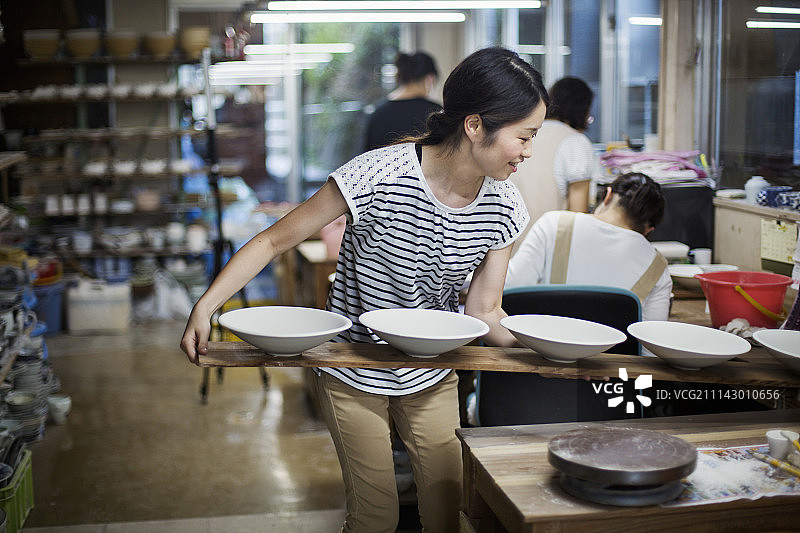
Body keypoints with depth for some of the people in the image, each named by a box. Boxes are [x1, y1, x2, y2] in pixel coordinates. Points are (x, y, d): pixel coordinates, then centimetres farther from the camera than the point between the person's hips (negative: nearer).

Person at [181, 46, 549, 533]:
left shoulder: (504, 208, -12)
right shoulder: (380, 176, -28)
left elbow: (483, 311, -4)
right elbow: (274, 241, -19)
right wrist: (205, 307, -27)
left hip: (434, 377, 4)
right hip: (355, 375, -4)